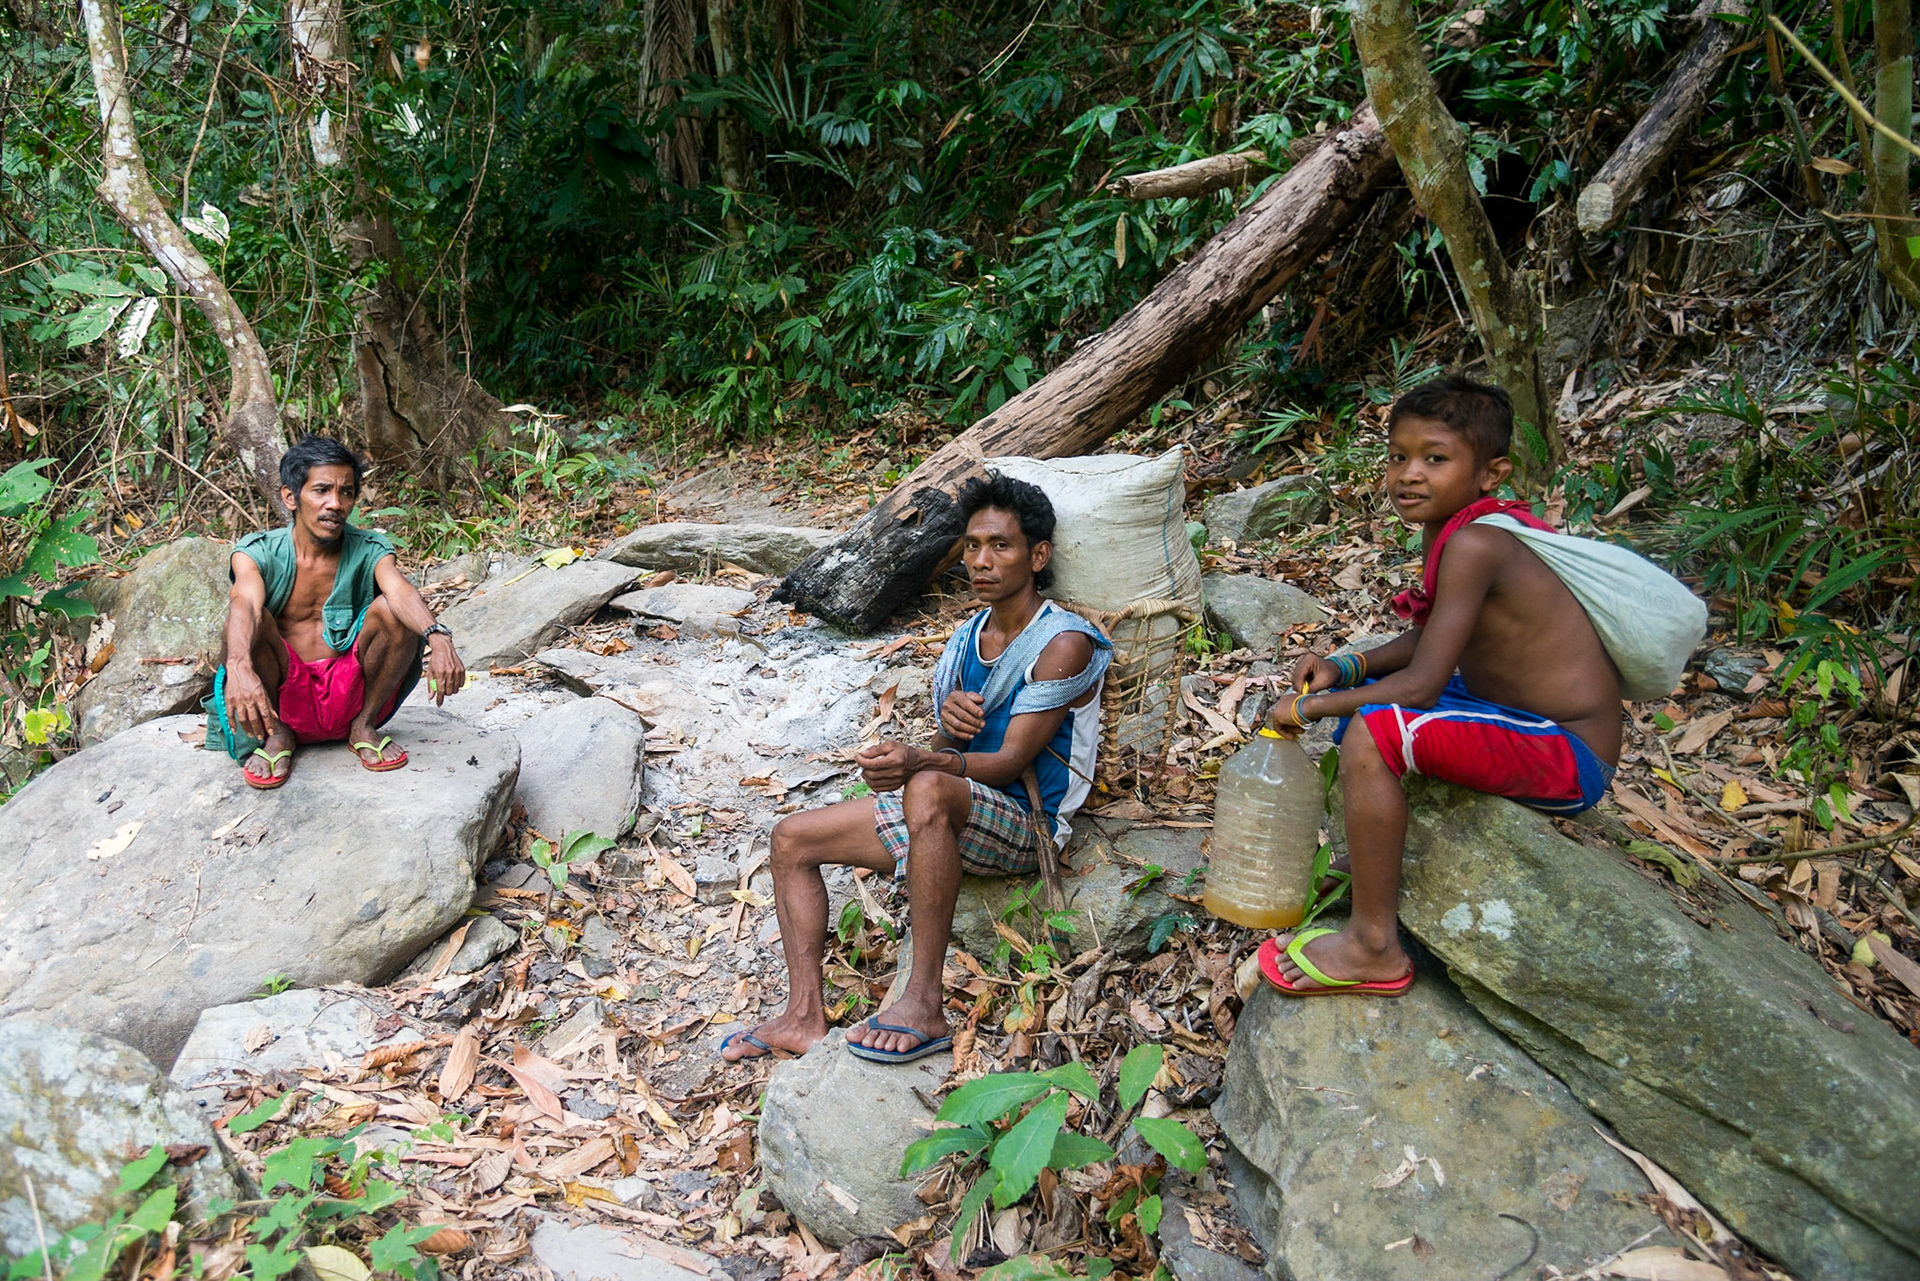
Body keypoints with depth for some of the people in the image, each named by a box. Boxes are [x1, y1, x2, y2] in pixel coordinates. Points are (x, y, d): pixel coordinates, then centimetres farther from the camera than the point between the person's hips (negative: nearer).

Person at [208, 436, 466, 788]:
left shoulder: (368, 551, -2)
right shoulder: (258, 553, -6)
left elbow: (400, 590, -25)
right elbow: (244, 603, -28)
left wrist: (438, 637, -47)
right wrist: (240, 668, -50)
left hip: (349, 693, 1)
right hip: (284, 696, -1)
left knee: (392, 609, -22)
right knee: (252, 621, -27)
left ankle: (363, 726, -3)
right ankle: (276, 734, -3)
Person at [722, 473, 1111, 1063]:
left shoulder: (1064, 643, -12)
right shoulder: (967, 636, 12)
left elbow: (1010, 762, -19)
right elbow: (948, 751, 10)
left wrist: (919, 761, -36)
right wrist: (949, 721, -15)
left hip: (1024, 822, -8)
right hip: (948, 813, 8)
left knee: (929, 789, -41)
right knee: (792, 837, 1)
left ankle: (924, 1004, -36)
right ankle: (805, 1015, -6)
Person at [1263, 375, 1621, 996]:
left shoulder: (1474, 543, -25)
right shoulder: (1448, 524, 3)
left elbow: (1422, 685, -27)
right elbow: (1427, 642, 15)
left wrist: (1307, 708, -16)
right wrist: (1345, 668, -1)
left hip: (1570, 757, -11)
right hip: (1516, 709, 11)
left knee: (1372, 733, -29)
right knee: (1357, 693, 17)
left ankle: (1374, 947, -15)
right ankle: (1376, 859, 31)